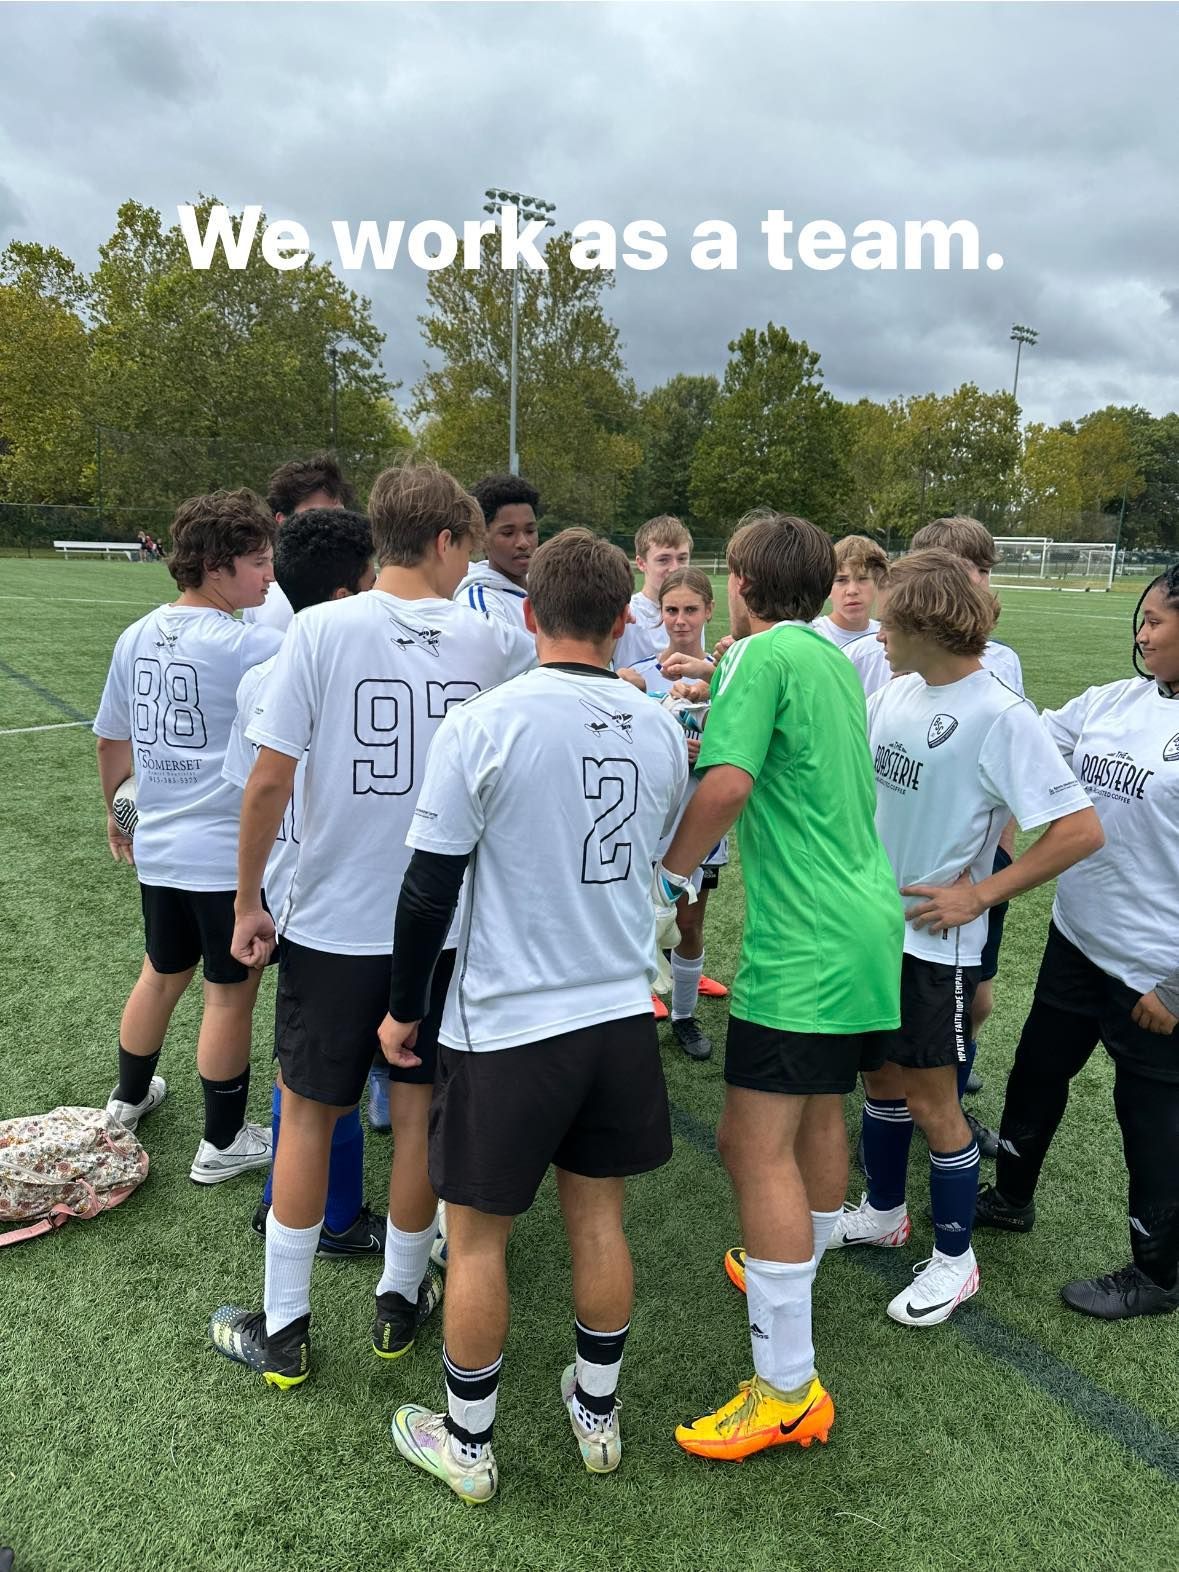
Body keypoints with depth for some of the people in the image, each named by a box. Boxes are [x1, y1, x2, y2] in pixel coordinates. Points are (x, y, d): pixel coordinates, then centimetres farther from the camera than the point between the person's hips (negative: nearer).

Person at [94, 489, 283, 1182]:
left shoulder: (136, 637, 4)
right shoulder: (249, 644, -18)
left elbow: (112, 739, 14)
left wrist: (117, 811, 27)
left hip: (158, 847, 7)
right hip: (231, 853, -7)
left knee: (162, 973, 26)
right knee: (232, 994, 8)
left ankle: (130, 1097, 46)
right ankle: (223, 1143, 22)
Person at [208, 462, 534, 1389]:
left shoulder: (321, 629, -10)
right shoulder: (489, 641, -4)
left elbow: (270, 780, -11)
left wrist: (249, 899, 0)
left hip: (334, 921, -1)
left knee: (309, 1111, 14)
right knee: (419, 1109, 16)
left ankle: (284, 1329, 27)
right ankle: (402, 1299, 34)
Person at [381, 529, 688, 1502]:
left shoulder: (483, 724, -16)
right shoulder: (661, 729, -2)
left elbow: (430, 887, -12)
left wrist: (404, 1007, 1)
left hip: (505, 1025, -4)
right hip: (622, 1014, 5)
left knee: (477, 1237, 13)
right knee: (598, 1218, 20)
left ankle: (467, 1445, 32)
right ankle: (598, 1416, 39)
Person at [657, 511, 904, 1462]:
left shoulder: (763, 654, -12)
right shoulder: (835, 659, 14)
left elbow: (727, 784, -24)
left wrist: (669, 872, -10)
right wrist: (716, 693, 26)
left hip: (806, 942, -10)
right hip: (870, 923, 10)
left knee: (756, 1144, -6)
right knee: (820, 1112, 23)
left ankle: (788, 1388, 0)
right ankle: (794, 1278, 43)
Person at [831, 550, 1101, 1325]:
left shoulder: (1000, 715, -20)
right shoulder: (895, 693, 0)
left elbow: (1081, 830, -21)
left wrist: (978, 895, -18)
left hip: (935, 938, -6)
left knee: (931, 1101, 6)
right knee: (879, 1074, 20)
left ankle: (955, 1260, 27)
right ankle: (883, 1211, 42)